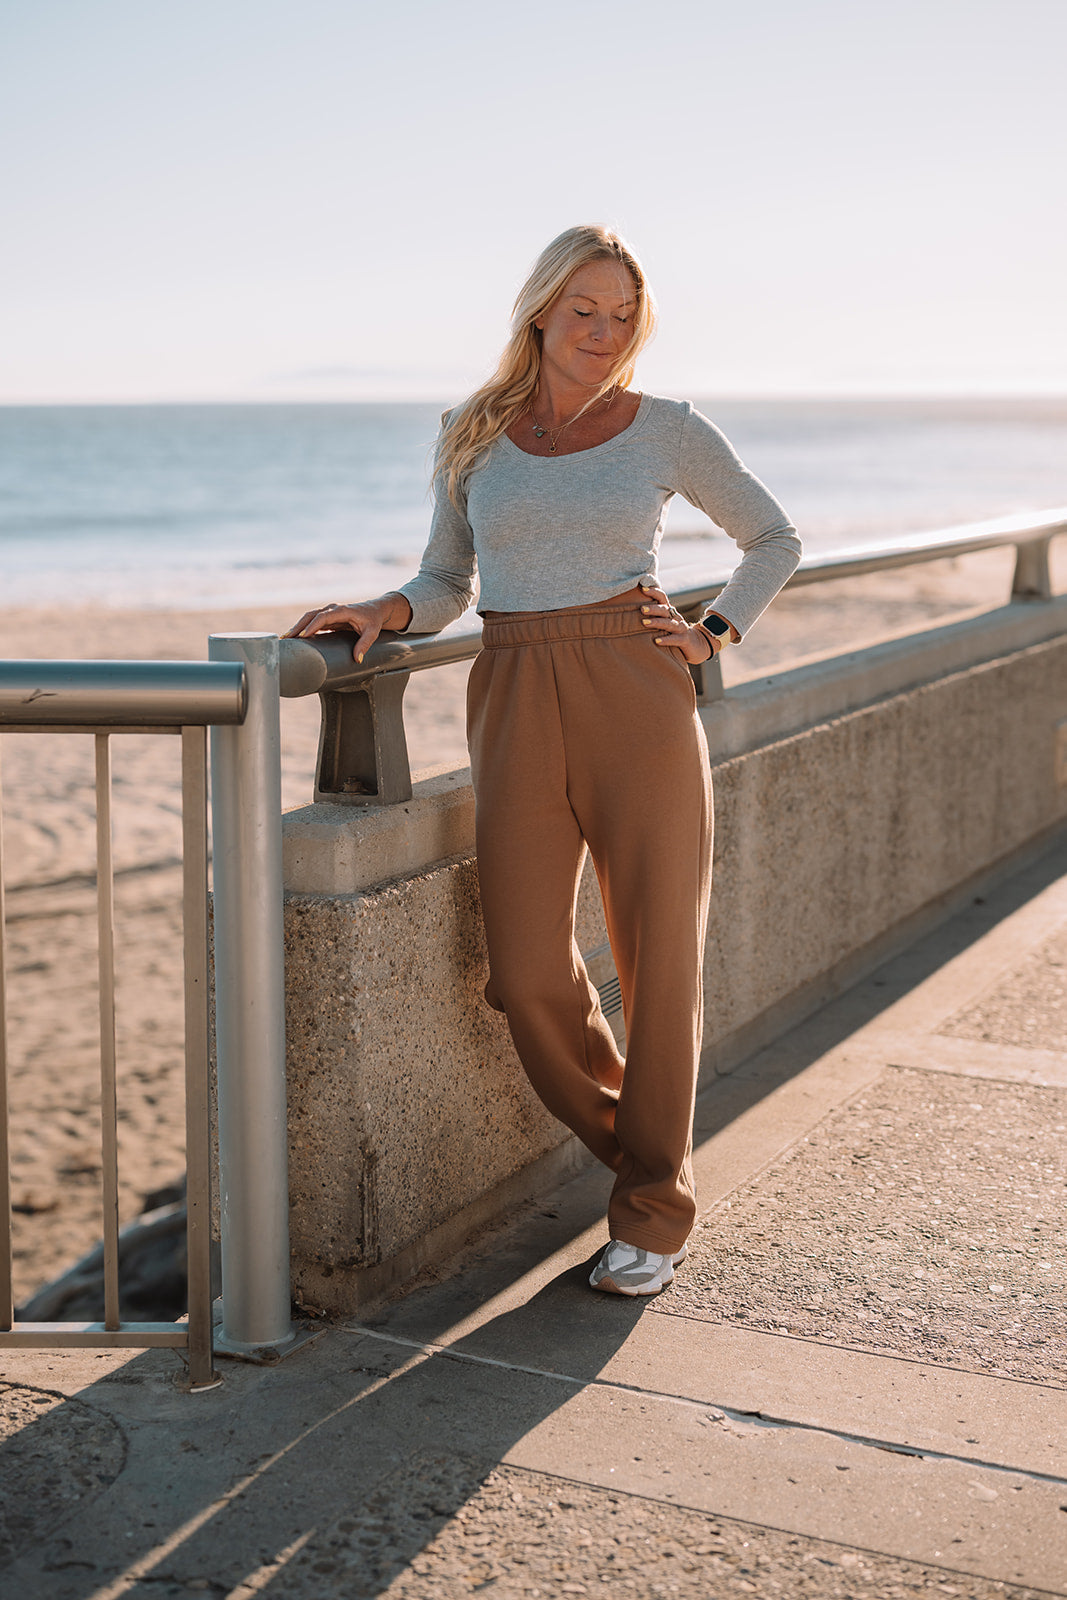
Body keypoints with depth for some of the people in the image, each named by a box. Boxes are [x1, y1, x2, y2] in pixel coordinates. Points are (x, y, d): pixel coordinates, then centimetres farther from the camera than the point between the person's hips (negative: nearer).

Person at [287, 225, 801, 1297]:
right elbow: (446, 580, 17)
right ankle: (625, 1131, 26)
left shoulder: (668, 432, 5)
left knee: (657, 956, 0)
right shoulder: (474, 436, 10)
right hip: (515, 705, 2)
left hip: (637, 697, -2)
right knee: (527, 975, -4)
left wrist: (718, 634, 4)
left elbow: (774, 539, 17)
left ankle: (654, 1214, 14)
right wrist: (385, 613, -3)